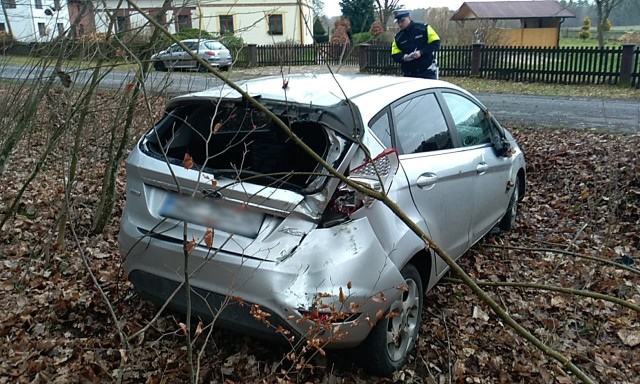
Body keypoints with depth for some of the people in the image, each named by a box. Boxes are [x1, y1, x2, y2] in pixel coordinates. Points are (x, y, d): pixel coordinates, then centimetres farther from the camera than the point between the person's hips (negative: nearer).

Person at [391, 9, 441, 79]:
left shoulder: (423, 28, -2)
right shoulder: (398, 37, 9)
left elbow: (436, 43, -7)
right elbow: (395, 55, 6)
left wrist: (421, 52, -19)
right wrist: (403, 57, -17)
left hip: (427, 72, -3)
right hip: (409, 74, 4)